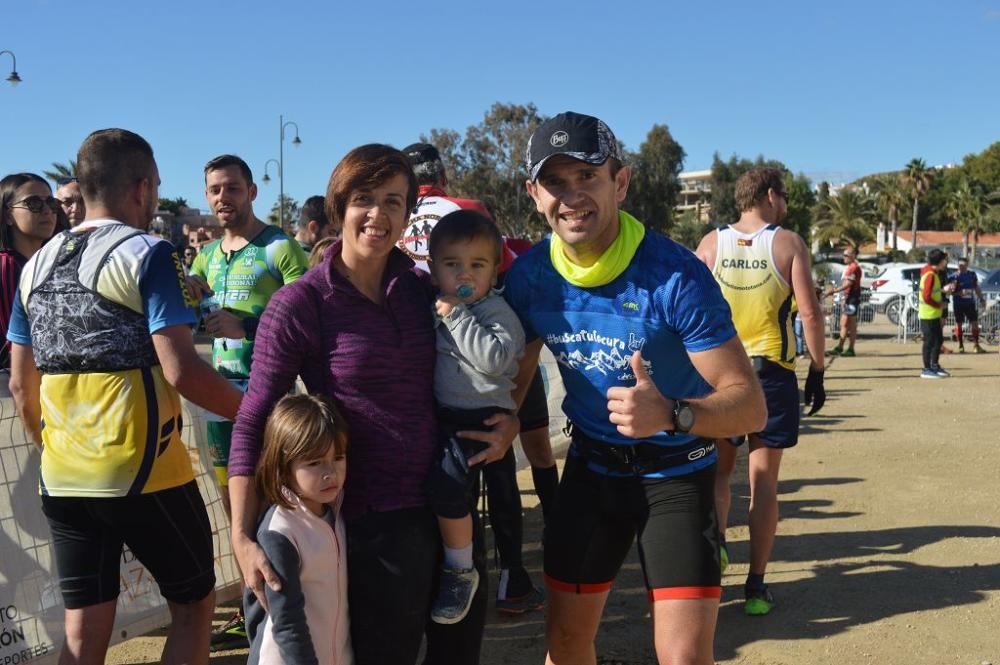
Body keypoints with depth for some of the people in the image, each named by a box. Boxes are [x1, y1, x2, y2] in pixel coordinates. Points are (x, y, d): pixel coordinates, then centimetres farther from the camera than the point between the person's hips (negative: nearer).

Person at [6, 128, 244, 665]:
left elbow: (21, 386, 12)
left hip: (61, 479, 6)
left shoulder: (36, 266, 9)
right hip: (142, 473, -6)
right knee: (193, 604, 13)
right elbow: (181, 371, -19)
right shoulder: (146, 254, -11)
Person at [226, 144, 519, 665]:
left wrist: (509, 420, -1)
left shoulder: (423, 289, 3)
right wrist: (242, 537, -18)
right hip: (374, 524, -5)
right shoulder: (298, 304, -11)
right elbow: (253, 422, -11)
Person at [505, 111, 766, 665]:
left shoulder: (676, 275, -24)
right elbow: (513, 379, 5)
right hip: (590, 467, 4)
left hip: (675, 475, -4)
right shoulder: (529, 276, -10)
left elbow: (750, 405, -24)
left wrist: (671, 415, -42)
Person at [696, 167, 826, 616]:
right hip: (772, 371, -1)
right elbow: (810, 313, -7)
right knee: (763, 478, 6)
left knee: (720, 467, 19)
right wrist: (817, 370, 3)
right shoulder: (788, 243, -3)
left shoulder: (711, 244, 2)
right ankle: (756, 586, 9)